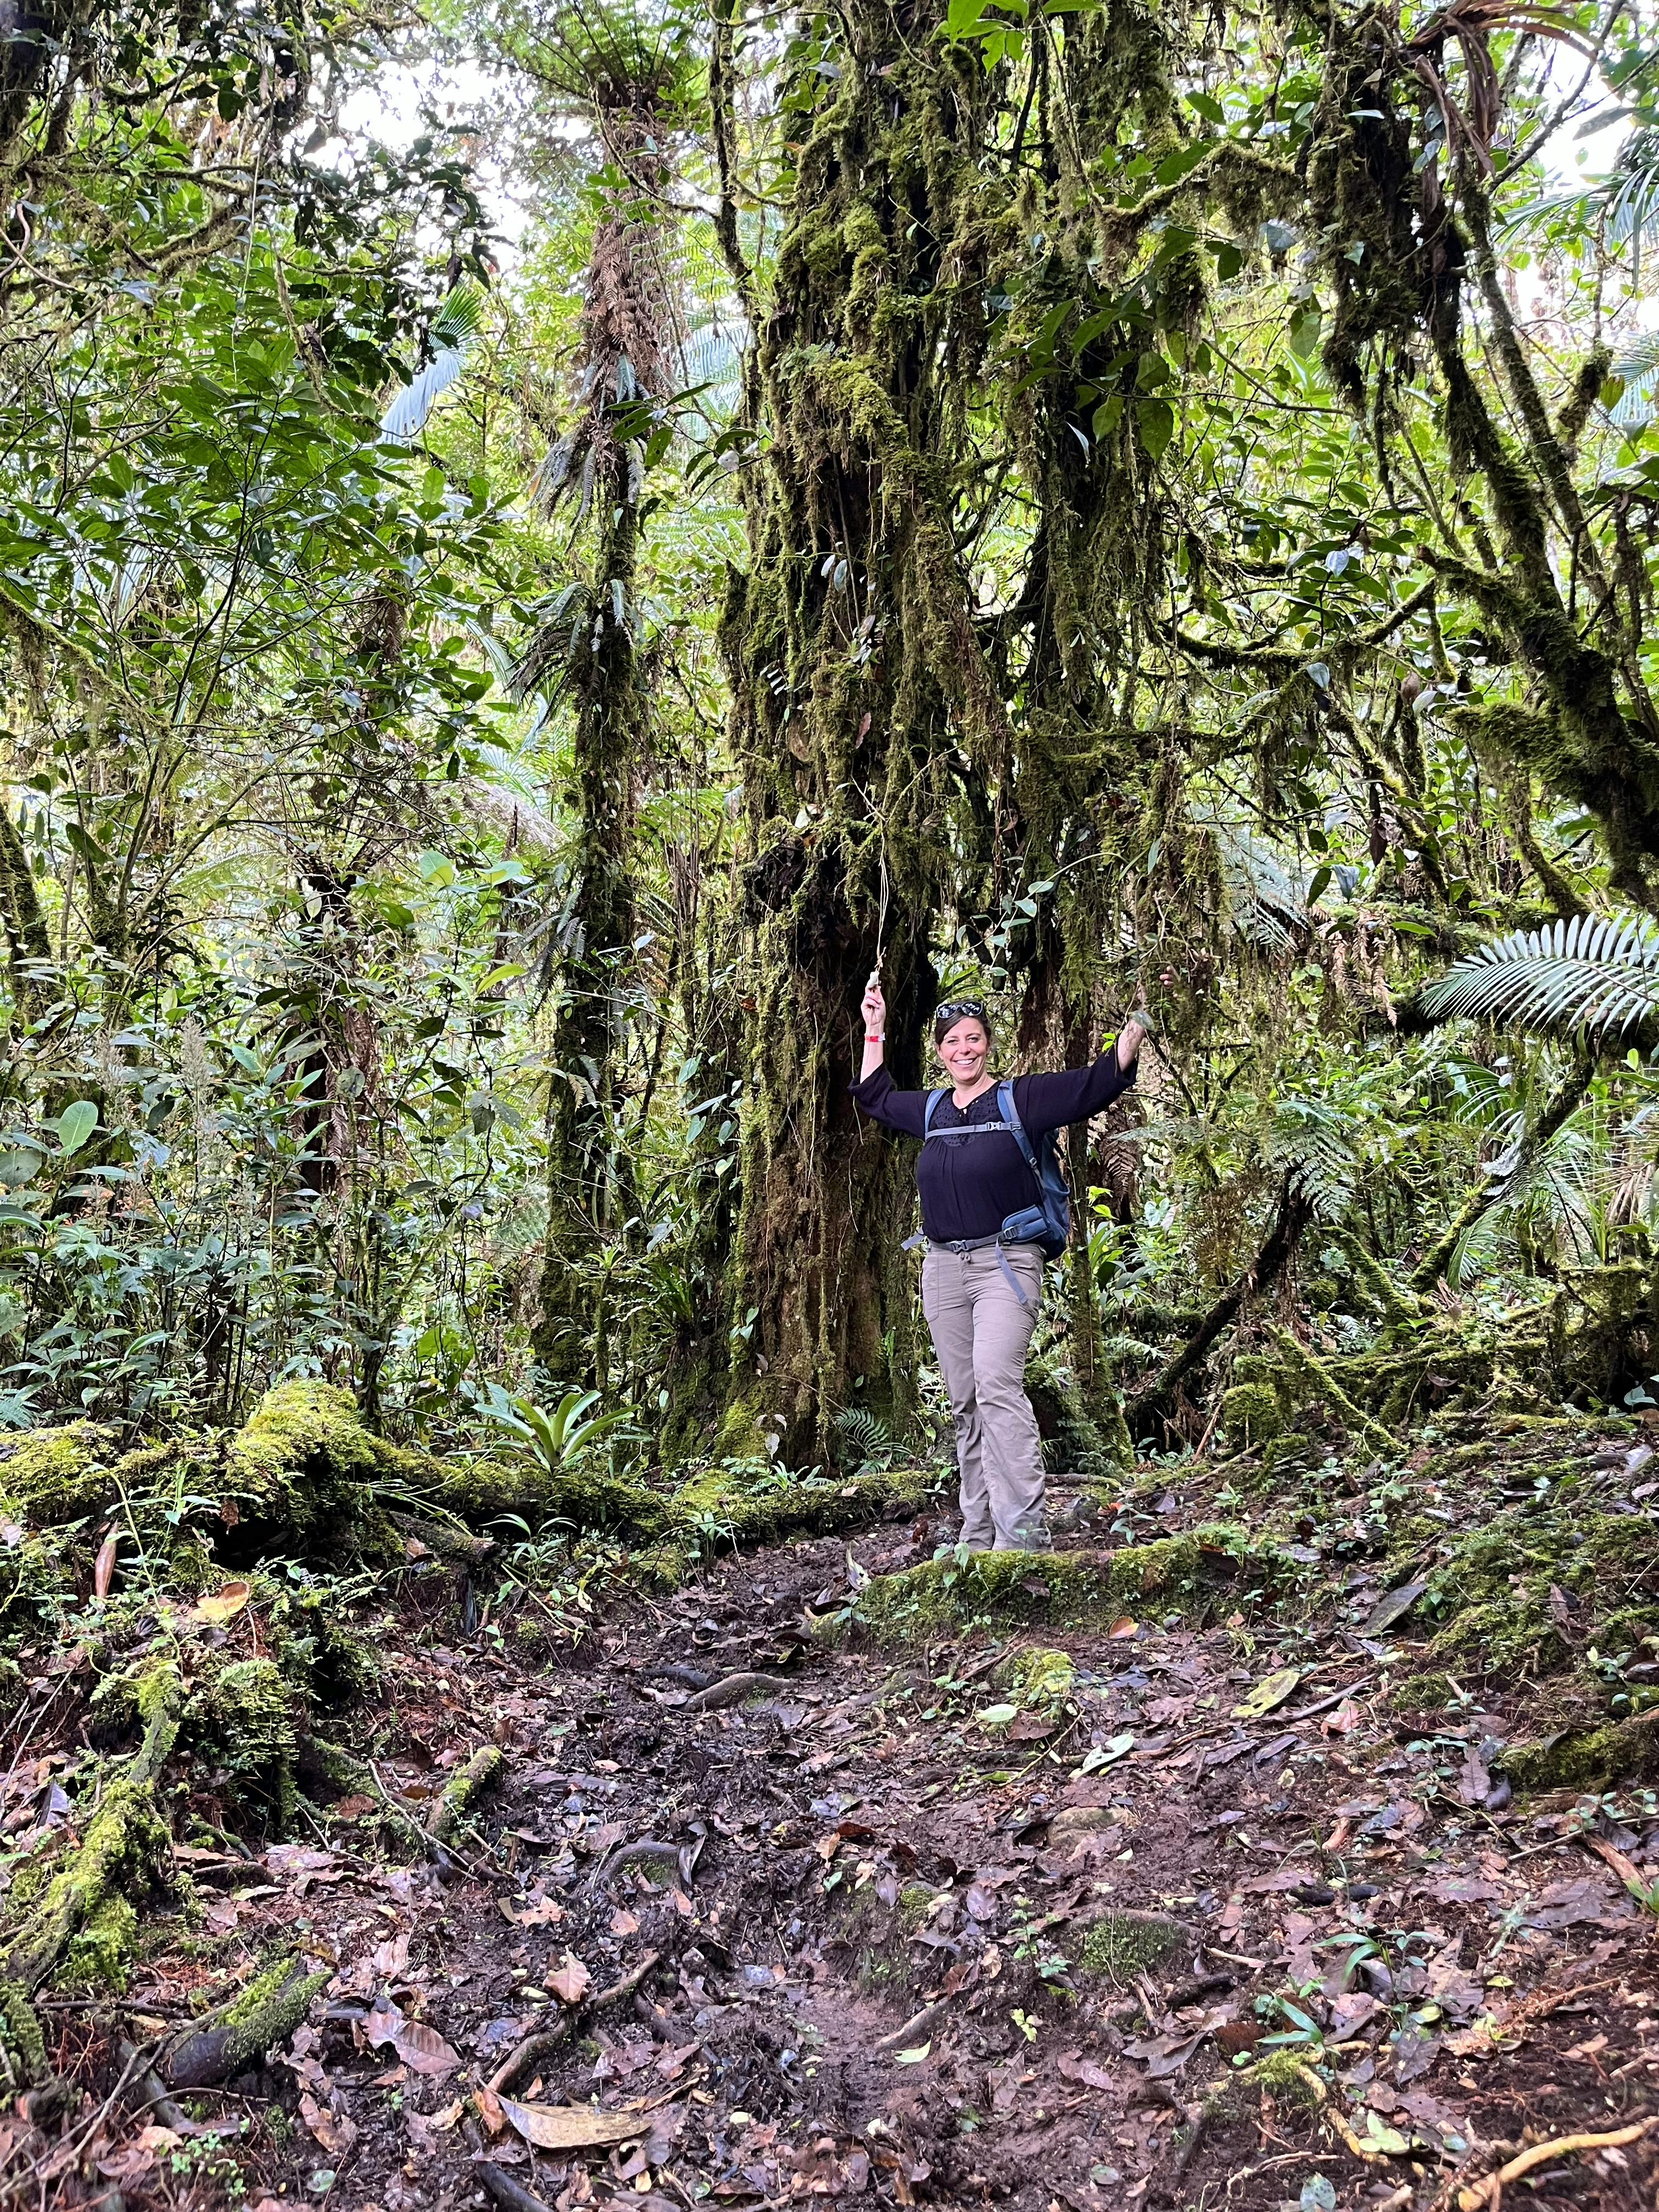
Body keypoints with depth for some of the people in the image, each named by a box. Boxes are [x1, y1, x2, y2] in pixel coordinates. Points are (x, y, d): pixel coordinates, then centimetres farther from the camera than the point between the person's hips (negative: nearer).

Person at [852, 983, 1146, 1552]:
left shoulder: (1020, 1099, 0)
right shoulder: (930, 1111, 15)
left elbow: (1098, 1082, -4)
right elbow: (873, 1098, 32)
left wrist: (1136, 1027, -13)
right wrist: (875, 1030, 31)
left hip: (1005, 1264, -6)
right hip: (944, 1268, 6)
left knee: (997, 1386, -22)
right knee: (965, 1404, 7)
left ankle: (1021, 1534, -24)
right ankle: (978, 1536, 14)